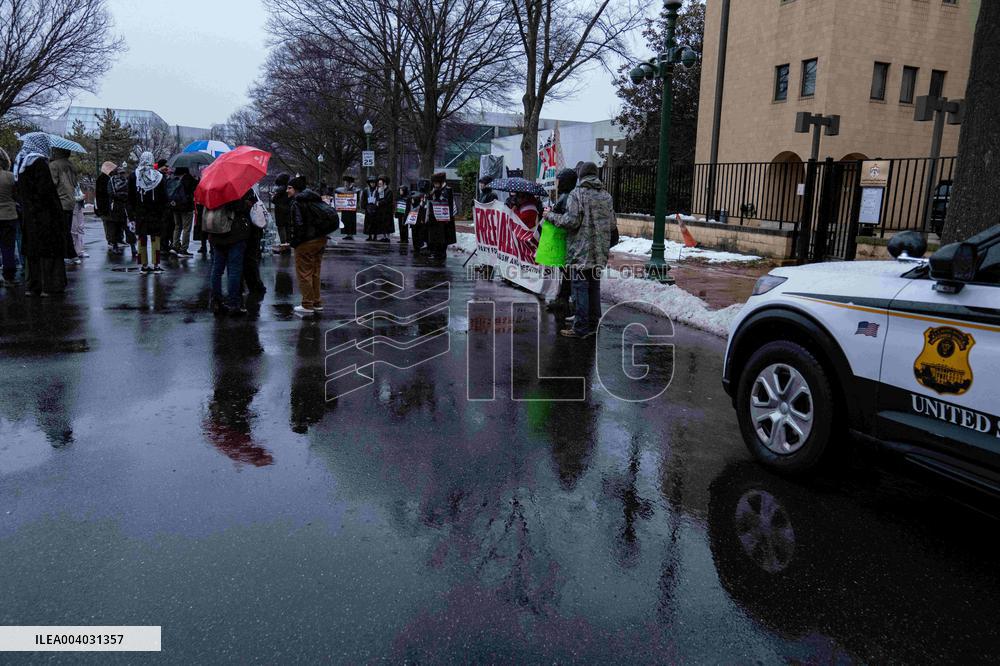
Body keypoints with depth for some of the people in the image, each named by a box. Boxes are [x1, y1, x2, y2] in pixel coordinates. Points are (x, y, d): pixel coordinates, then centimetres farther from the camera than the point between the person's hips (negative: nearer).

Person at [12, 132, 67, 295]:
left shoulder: (19, 162, 11)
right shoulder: (39, 162, -14)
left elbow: (17, 191, 15)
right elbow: (47, 190, -19)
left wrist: (26, 205, 19)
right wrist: (58, 213, -12)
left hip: (27, 214, 8)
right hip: (44, 215, -8)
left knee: (32, 250, 13)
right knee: (48, 249, -2)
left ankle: (34, 286, 18)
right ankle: (49, 286, -1)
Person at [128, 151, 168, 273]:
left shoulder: (133, 176, 1)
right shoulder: (159, 176, -3)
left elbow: (130, 197, 3)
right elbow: (164, 197, -1)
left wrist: (131, 212, 7)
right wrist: (164, 212, 2)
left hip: (140, 213, 1)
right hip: (156, 213, -1)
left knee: (142, 239, 6)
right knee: (155, 238, 1)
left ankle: (144, 265, 9)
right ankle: (156, 265, 1)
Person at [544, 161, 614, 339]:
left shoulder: (577, 193, -10)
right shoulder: (606, 196, 10)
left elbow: (571, 221, -17)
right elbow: (612, 223, 13)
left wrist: (551, 215, -3)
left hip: (580, 251, -6)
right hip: (600, 252, 7)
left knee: (580, 288, -3)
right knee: (594, 287, 14)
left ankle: (581, 328, -1)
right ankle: (593, 325, 21)